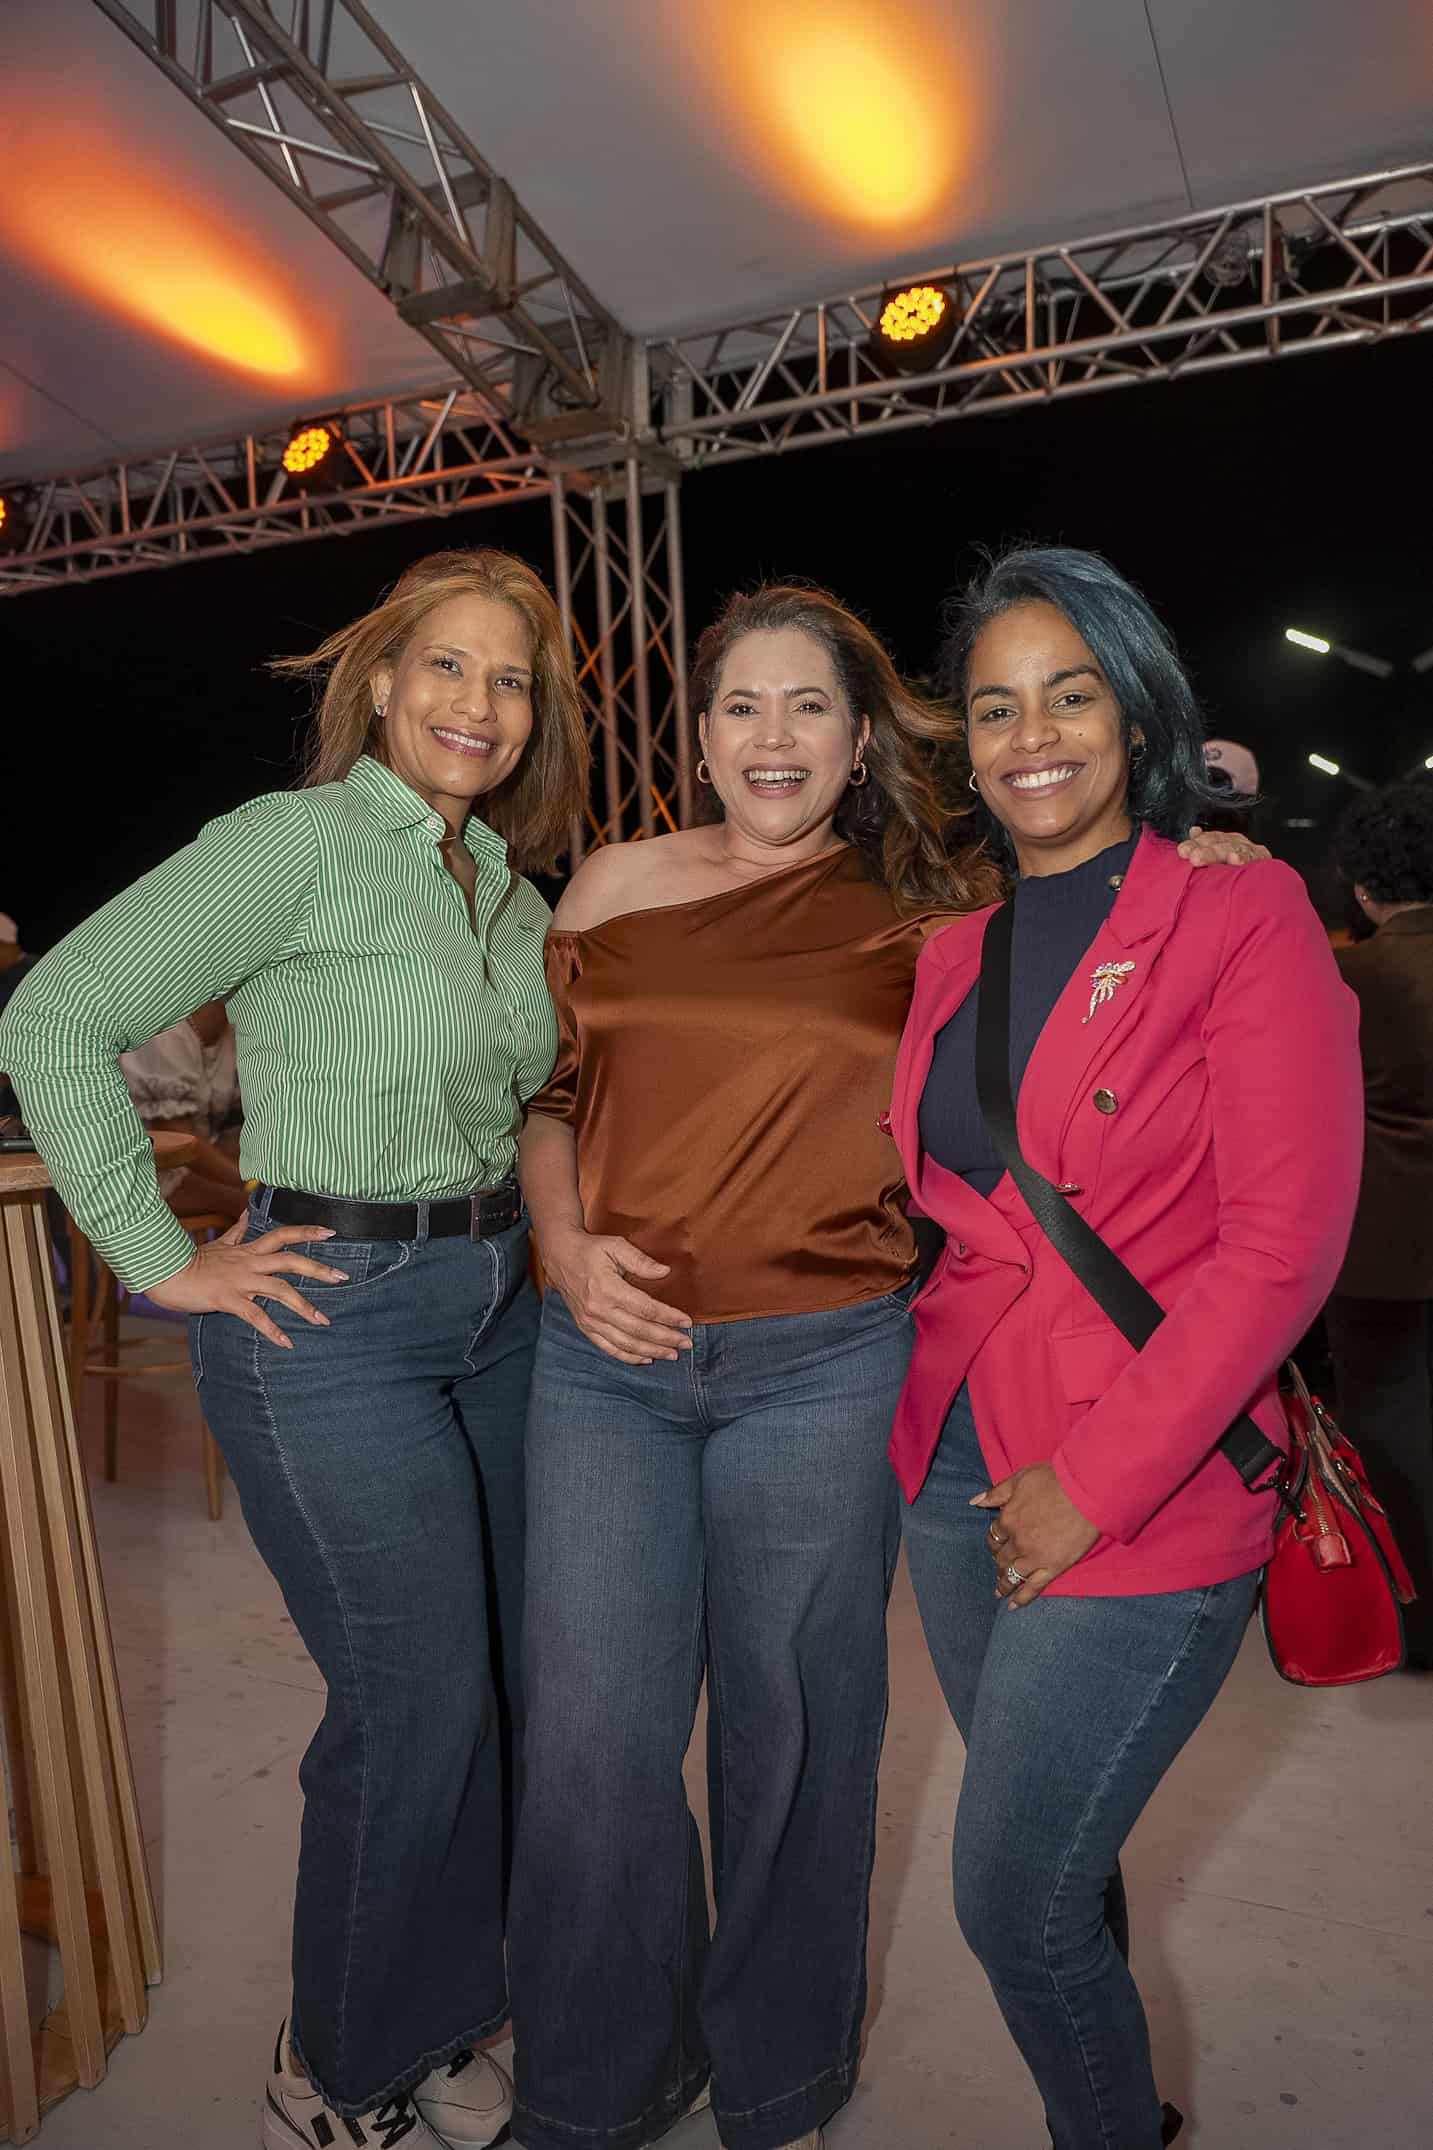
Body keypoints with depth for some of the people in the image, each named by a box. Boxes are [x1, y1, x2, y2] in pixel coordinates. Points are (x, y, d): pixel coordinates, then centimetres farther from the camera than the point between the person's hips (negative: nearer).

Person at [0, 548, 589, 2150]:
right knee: (421, 1702, -1)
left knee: (507, 1678, 15)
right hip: (333, 1317, -7)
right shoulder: (299, 840, -12)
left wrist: (525, 1232, 7)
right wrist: (163, 1260, -14)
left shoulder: (512, 890, 10)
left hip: (494, 1305, 7)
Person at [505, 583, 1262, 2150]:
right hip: (609, 1357, 2)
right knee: (591, 1733, 6)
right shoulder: (617, 883, 7)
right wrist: (564, 1243, -3)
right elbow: (549, 1092, 13)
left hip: (823, 1369, -1)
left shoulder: (924, 908, 2)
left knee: (791, 1731, 13)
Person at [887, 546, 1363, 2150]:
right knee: (1051, 1858, 20)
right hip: (957, 1460, 6)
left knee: (1011, 1895, 3)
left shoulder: (1240, 914, -10)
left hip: (1145, 1491, -5)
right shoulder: (955, 946, 8)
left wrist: (1095, 1479, -16)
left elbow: (1281, 1244, -15)